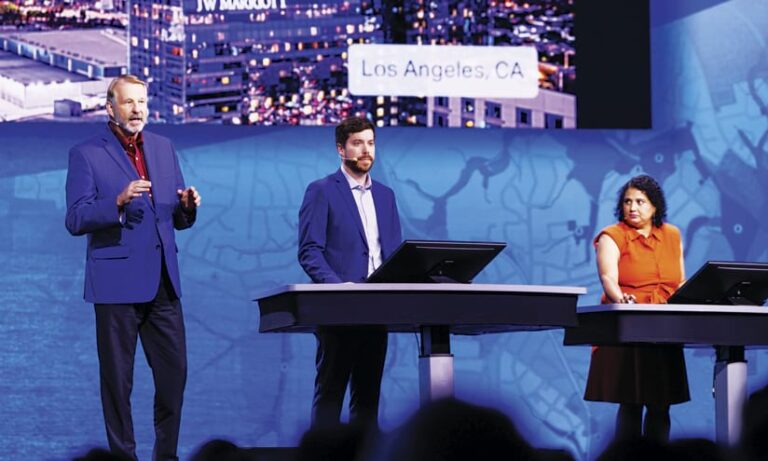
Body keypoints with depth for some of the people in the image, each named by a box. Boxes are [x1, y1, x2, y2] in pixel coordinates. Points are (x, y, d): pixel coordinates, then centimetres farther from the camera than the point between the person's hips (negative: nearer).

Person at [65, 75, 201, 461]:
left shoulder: (163, 149, 13)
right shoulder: (86, 154, -3)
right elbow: (75, 220, -10)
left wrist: (187, 206, -7)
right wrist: (118, 201, -24)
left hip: (162, 282, 5)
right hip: (117, 281, -5)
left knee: (174, 371, 4)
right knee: (117, 378, 2)